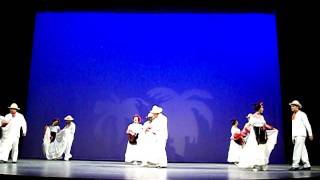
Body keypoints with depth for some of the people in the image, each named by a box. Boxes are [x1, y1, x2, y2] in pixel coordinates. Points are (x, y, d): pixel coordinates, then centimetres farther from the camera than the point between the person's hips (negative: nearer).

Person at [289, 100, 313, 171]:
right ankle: (307, 165, 15)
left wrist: (310, 134, -6)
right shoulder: (293, 115, 15)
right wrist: (292, 137, 15)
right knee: (303, 151, 10)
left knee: (297, 150, -11)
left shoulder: (302, 114, -5)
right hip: (295, 135, 7)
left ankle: (295, 165, -12)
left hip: (301, 135, -7)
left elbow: (307, 124, -6)